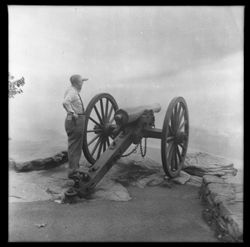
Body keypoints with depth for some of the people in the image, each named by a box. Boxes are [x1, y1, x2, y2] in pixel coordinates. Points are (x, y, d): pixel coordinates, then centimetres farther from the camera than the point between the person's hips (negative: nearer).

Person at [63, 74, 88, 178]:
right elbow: (65, 102, -35)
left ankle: (75, 168, 28)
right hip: (75, 121, -10)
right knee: (74, 146, -6)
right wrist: (73, 113, -27)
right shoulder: (72, 92, -16)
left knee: (77, 146, 17)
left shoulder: (75, 91, 15)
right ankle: (72, 171, -1)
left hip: (78, 120, 10)